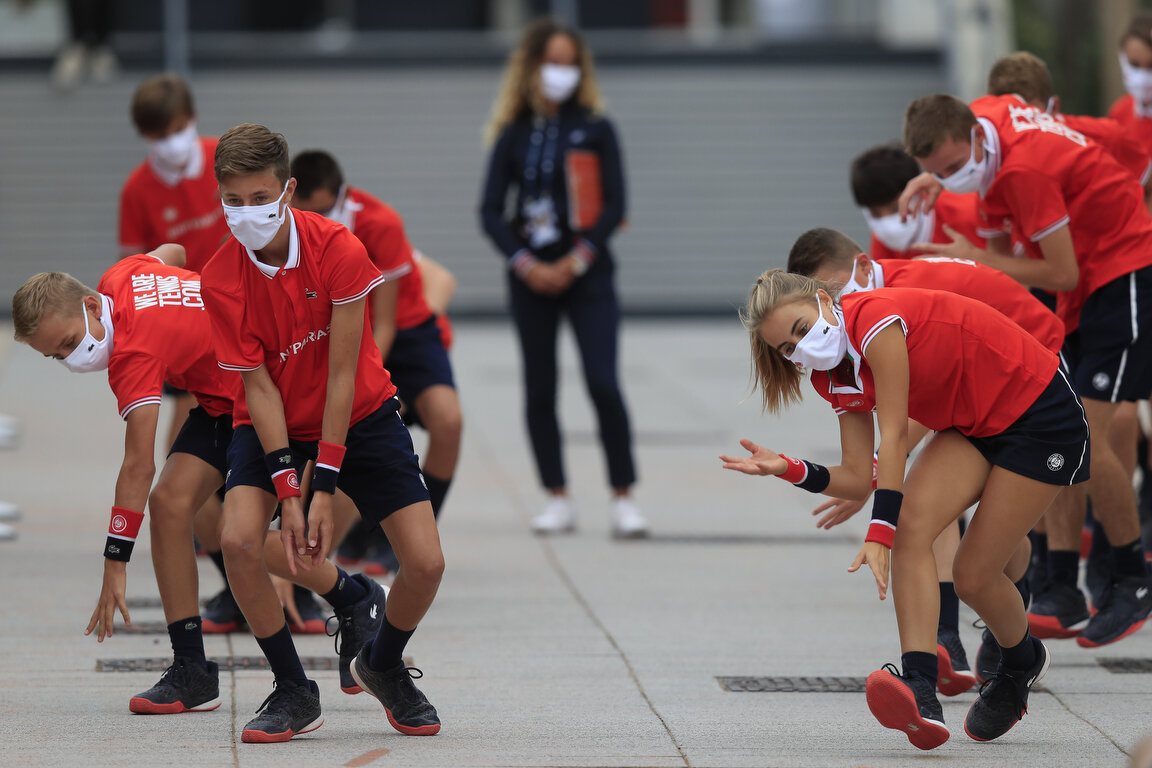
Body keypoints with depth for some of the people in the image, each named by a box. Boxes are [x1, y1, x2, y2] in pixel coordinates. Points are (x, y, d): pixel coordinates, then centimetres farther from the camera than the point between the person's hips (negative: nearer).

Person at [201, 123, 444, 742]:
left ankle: (382, 666, 20)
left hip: (360, 418, 0)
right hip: (272, 425, 0)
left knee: (425, 562, -13)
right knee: (239, 541, -27)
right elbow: (259, 388, -15)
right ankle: (293, 691, -6)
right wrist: (288, 492, -24)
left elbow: (341, 375, -20)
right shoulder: (221, 279, -18)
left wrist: (324, 489, -23)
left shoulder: (338, 250, -23)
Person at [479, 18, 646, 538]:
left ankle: (623, 499, -7)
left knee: (603, 384, -13)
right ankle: (558, 499, 12)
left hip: (586, 274, -2)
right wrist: (525, 264, -10)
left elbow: (613, 206, -3)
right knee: (539, 391, 4)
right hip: (531, 276, 2)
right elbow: (491, 211, 2)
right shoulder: (515, 134, 5)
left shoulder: (596, 129, 1)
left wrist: (576, 262, -12)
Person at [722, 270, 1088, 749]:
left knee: (974, 577, -7)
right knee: (912, 525, -19)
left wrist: (879, 533, -31)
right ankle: (920, 693, -29)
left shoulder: (875, 318, -25)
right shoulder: (837, 379, 1)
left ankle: (1022, 662, 28)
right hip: (973, 428, 8)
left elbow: (893, 436, -27)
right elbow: (858, 478, -1)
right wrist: (790, 470, -17)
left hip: (1042, 417, -8)